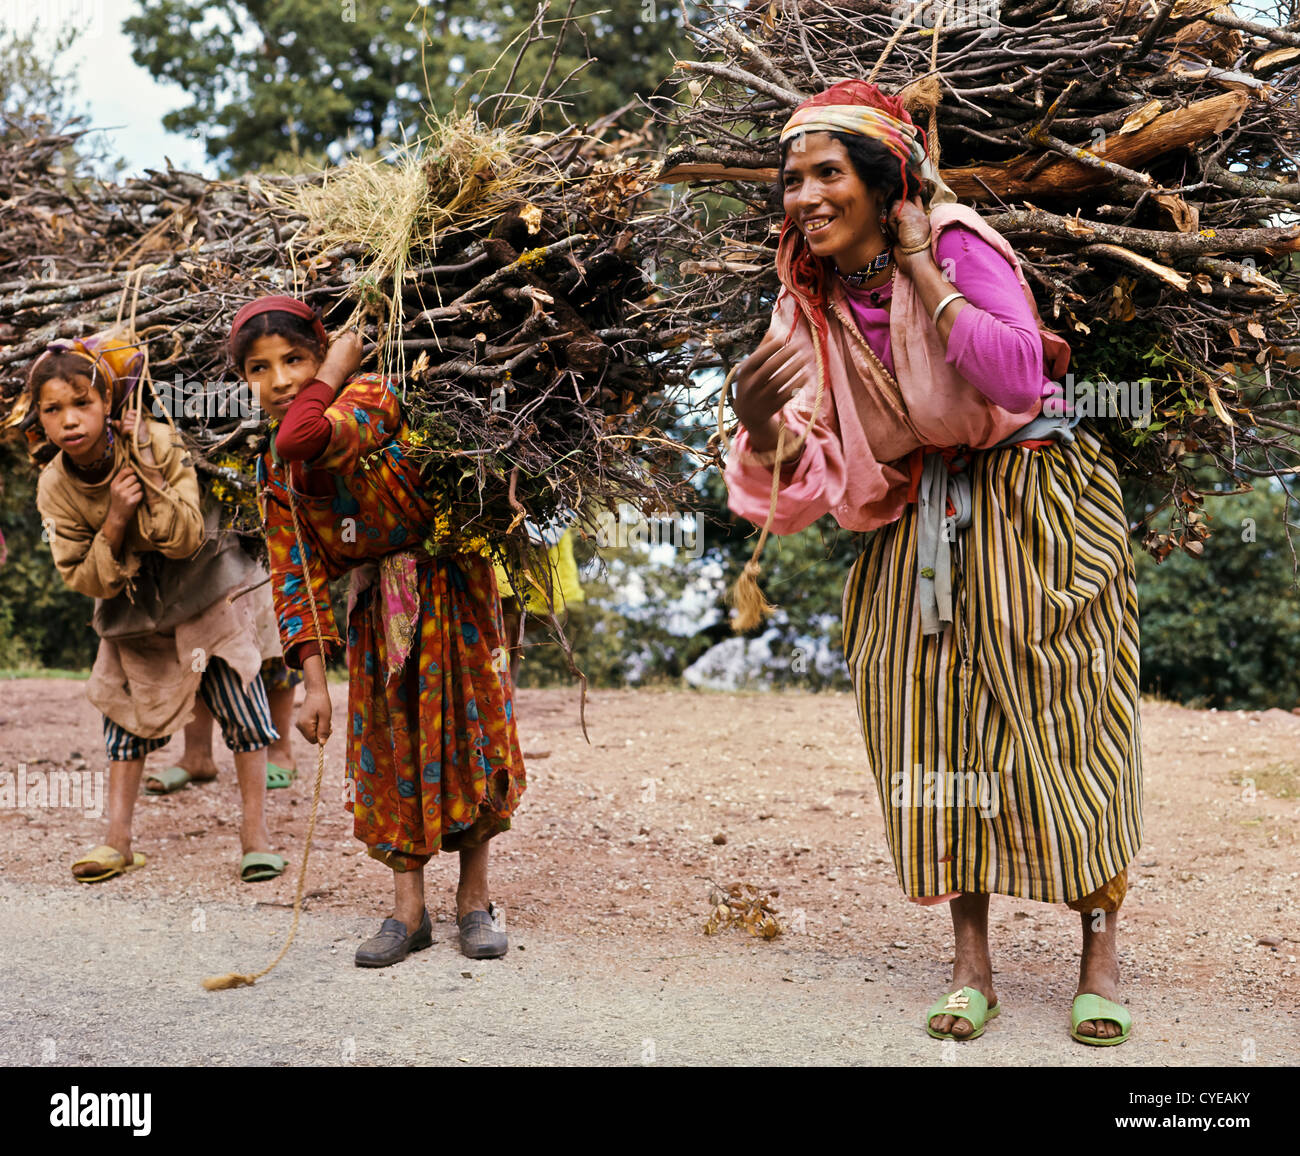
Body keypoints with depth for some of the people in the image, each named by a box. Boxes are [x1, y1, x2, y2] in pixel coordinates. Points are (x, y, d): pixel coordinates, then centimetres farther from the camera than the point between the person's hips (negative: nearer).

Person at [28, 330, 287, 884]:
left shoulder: (157, 444, -23)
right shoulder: (55, 487, -16)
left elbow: (186, 541, -28)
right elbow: (85, 580, -14)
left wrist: (149, 473, -35)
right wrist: (115, 521, -30)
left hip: (198, 594, -2)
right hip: (132, 608, 3)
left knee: (241, 709, -3)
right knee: (126, 714, 8)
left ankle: (256, 832, 6)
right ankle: (119, 841, 18)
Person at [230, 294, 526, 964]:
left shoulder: (370, 396, -18)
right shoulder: (274, 472, -1)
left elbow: (307, 439, -41)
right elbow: (296, 575, -3)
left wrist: (338, 365, -24)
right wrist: (314, 682, -11)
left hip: (450, 590, -5)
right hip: (377, 615, 5)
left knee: (469, 733, -1)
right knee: (387, 746, 4)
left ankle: (474, 899, 12)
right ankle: (408, 908, 14)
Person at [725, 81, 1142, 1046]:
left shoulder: (959, 245, -14)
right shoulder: (811, 304, -1)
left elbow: (1021, 376, -29)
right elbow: (794, 478, -6)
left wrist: (922, 271, -24)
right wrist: (758, 421, -29)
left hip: (1032, 506, -4)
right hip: (920, 527, 4)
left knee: (1060, 716, -4)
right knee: (935, 723, -1)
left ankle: (1101, 950, 8)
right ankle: (972, 963, 7)